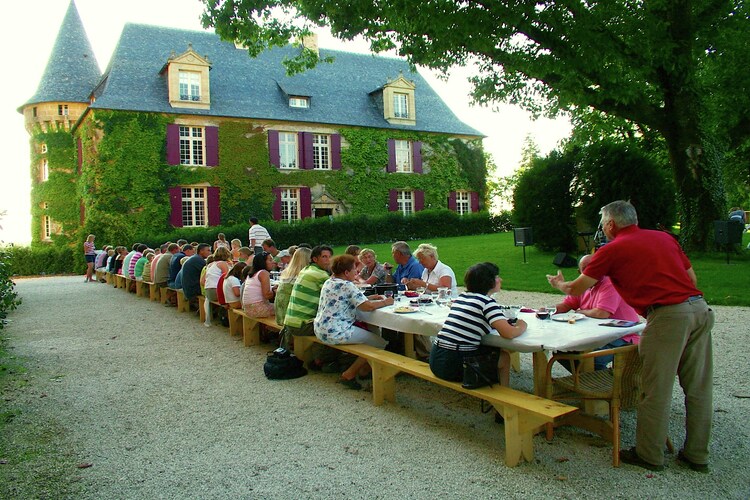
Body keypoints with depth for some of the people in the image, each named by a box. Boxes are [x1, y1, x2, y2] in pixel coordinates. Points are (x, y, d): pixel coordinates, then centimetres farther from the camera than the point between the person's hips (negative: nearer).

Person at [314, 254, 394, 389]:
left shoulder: (329, 282, 12)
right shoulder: (347, 286, -16)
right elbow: (368, 306, -20)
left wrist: (371, 297, 16)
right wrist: (385, 302, -4)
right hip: (335, 333, -10)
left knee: (364, 329, 26)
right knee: (380, 343, -3)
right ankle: (349, 375, 1)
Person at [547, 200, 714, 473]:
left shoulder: (612, 249, 2)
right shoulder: (664, 237, 18)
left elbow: (576, 289, 9)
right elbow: (692, 278, 21)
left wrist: (559, 283, 30)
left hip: (668, 315, -7)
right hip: (700, 307, 7)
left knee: (656, 391, 5)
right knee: (699, 388, 15)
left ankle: (649, 455, 18)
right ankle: (697, 455, 27)